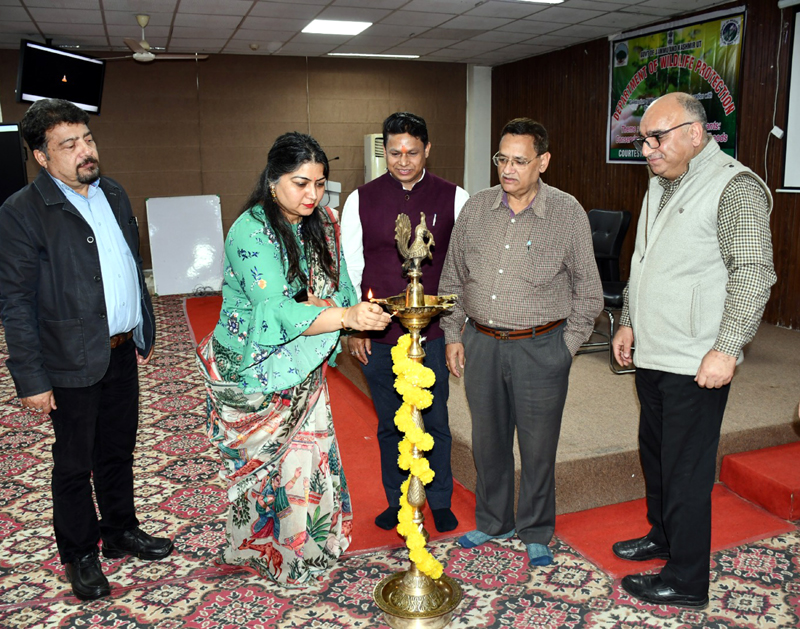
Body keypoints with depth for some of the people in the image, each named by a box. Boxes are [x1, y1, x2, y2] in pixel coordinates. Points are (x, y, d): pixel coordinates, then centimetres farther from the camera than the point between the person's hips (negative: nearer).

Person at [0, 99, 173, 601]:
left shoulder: (114, 194, 6)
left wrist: (145, 332, 16)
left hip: (122, 351, 6)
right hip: (73, 363, -6)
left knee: (118, 451, 20)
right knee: (75, 465, 11)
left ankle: (122, 532, 40)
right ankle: (80, 555, 31)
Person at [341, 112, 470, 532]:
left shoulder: (453, 198, -1)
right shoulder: (361, 200, 2)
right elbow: (349, 266, 6)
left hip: (433, 333, -1)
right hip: (378, 335, 1)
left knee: (435, 422, 8)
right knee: (390, 424, 13)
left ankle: (440, 502, 29)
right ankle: (397, 502, 32)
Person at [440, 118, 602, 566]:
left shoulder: (568, 213, -5)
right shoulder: (476, 208, 4)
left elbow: (588, 292, 1)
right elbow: (453, 278, 12)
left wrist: (565, 347, -4)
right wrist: (453, 335, 9)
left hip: (540, 348, -3)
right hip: (481, 344, 3)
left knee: (538, 446, 8)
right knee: (488, 440, 15)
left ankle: (536, 533, 29)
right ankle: (494, 522, 36)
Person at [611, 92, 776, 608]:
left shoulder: (735, 187, -13)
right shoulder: (661, 186, 15)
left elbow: (754, 273, -18)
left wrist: (727, 349, -22)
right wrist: (629, 322, 20)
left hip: (696, 365, -8)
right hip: (652, 354, 9)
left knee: (685, 471, 0)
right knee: (654, 452, 20)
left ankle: (687, 581, 15)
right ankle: (661, 536, 40)